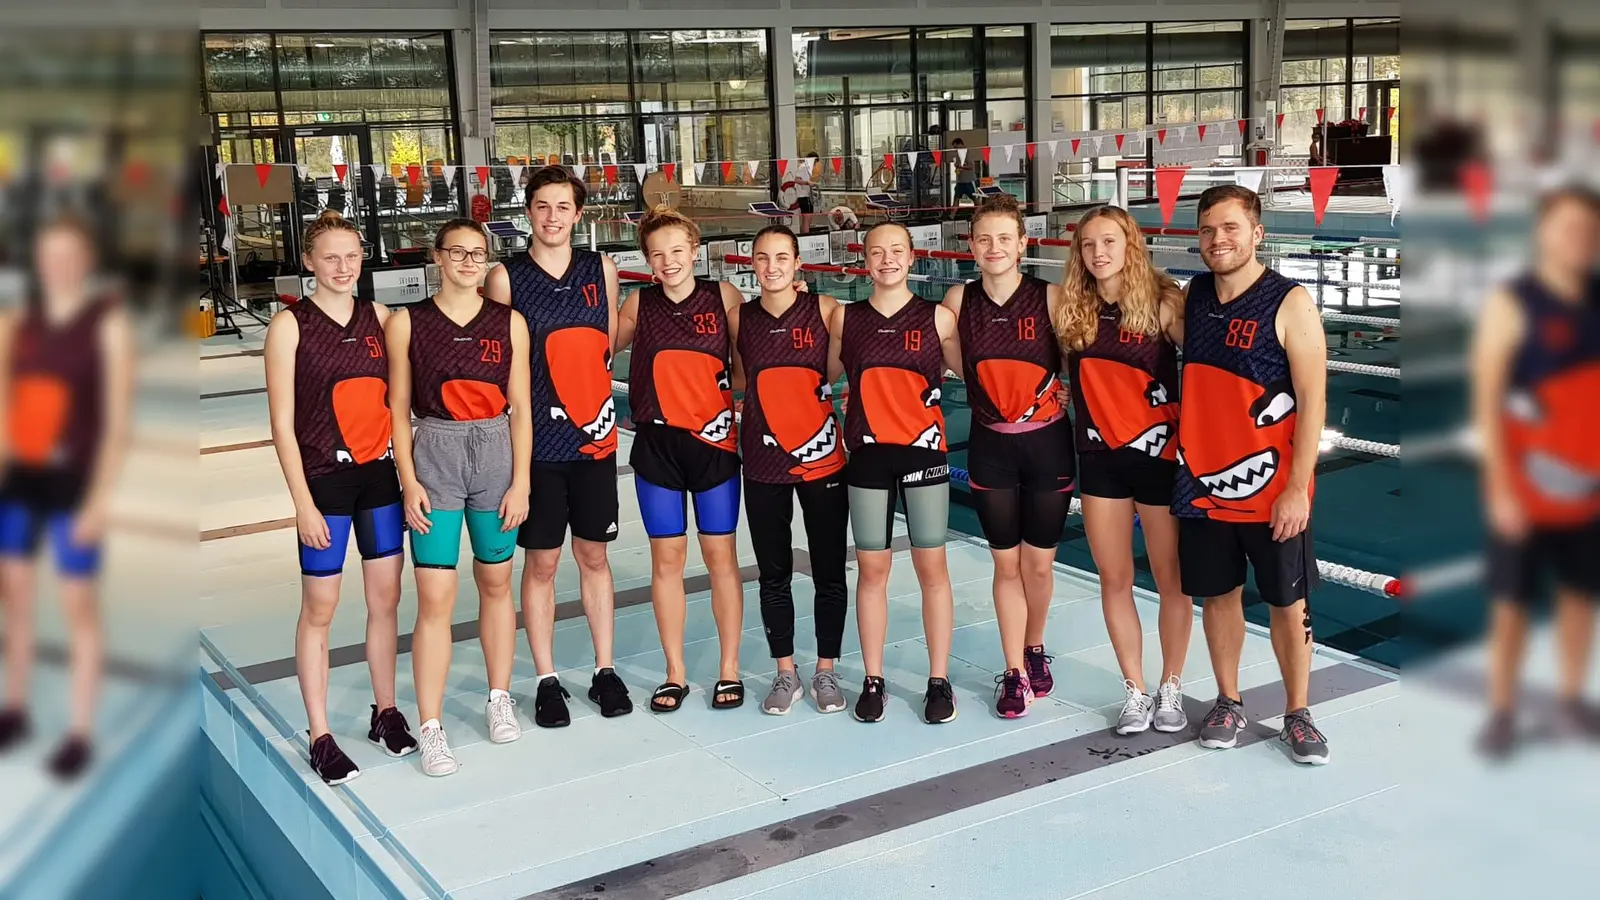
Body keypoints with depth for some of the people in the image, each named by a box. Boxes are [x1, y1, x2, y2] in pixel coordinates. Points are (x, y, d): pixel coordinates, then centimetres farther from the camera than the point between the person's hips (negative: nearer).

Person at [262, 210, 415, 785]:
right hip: (324, 478, -4)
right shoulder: (290, 326, -7)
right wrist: (303, 503, -12)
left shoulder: (380, 318, 4)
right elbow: (282, 423, -8)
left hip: (380, 474, 4)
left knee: (385, 598, 11)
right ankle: (320, 738, 13)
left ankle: (386, 714, 27)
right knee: (319, 608, 4)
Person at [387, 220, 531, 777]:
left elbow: (521, 408, 3)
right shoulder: (407, 323, -1)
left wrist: (520, 482, -2)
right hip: (434, 457, -2)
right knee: (435, 600, -5)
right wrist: (410, 482, -6)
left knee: (496, 584, 14)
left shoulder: (509, 323, 3)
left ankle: (499, 699, 31)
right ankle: (431, 730, 3)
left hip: (496, 454, 2)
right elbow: (398, 410, 1)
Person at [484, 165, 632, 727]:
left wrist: (593, 401, 5)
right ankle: (547, 680, 19)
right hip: (535, 442, -2)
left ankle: (604, 671, 24)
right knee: (541, 561, 6)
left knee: (594, 556, 12)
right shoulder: (506, 278, -6)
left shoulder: (601, 270, 3)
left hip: (594, 438, 3)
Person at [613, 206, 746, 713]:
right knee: (666, 558, 7)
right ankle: (675, 674, 19)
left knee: (720, 556, 6)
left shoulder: (723, 297, -3)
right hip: (657, 445, 1)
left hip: (714, 442, -1)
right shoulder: (639, 305, 2)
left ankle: (729, 670, 18)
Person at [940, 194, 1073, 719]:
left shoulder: (1050, 298, -11)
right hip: (990, 445, 2)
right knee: (1005, 563, 8)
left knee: (1039, 562, 10)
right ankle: (1014, 672, 19)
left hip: (1047, 442, -1)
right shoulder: (959, 301, -3)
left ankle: (1035, 650, 35)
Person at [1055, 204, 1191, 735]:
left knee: (1172, 580, 9)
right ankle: (1135, 692, 23)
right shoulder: (1070, 307, -1)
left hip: (1160, 453, -3)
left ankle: (1171, 689, 26)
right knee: (1114, 580, 10)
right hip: (1101, 458, 4)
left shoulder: (1164, 302, -12)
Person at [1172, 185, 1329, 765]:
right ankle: (1228, 703, 29)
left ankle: (1297, 715, 22)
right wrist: (1182, 450, 7)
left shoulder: (1290, 303, -11)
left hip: (1272, 489, -4)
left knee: (1288, 603, 7)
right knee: (1218, 594, 13)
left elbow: (1312, 400, -13)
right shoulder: (1192, 297, 4)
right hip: (1202, 482, 4)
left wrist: (1297, 488, -17)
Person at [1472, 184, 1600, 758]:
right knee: (1512, 603, 4)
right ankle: (1501, 713, 16)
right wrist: (1501, 488, -16)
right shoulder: (1511, 305, -10)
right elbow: (1486, 402, -12)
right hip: (1528, 486, -5)